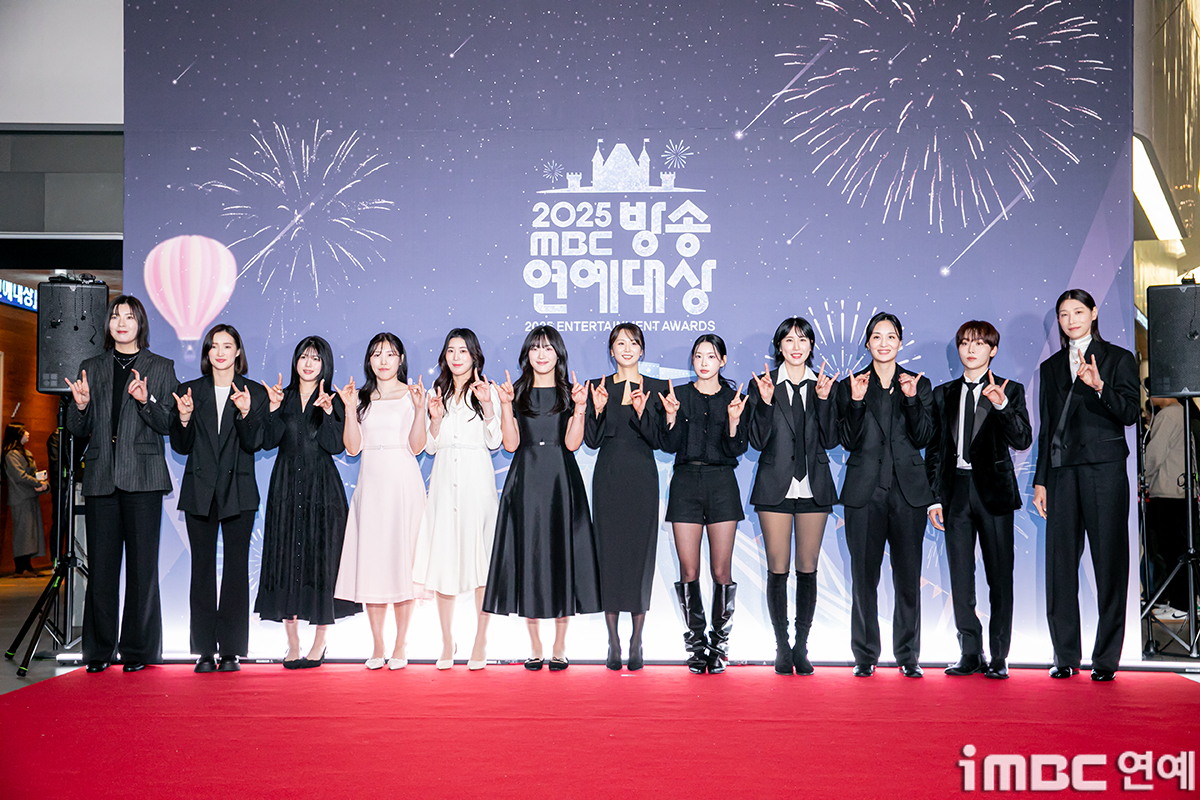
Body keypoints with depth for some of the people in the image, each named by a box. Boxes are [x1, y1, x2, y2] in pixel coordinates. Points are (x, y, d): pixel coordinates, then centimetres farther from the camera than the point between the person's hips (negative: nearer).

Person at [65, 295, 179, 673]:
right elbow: (78, 429, 14)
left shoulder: (162, 369, 8)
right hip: (101, 478, 2)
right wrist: (80, 405, -7)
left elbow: (167, 425, 0)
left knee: (142, 564, -2)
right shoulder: (91, 368, 15)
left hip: (143, 478, -2)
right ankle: (100, 650, 11)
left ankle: (138, 650, 6)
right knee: (100, 565, 2)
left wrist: (146, 400, -18)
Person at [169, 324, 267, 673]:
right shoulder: (190, 391, 8)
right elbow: (181, 447, 5)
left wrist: (245, 413, -23)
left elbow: (253, 443, -6)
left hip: (238, 492, -1)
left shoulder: (254, 393, 4)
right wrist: (184, 419, -14)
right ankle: (205, 651, 8)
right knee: (202, 568, 3)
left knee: (236, 568, 0)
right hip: (199, 491, 1)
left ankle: (231, 651, 5)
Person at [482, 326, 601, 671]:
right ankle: (534, 645, 13)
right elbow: (511, 444, -3)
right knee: (528, 556, 2)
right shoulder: (518, 392, 8)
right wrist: (506, 405, -11)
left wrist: (580, 407, -16)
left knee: (561, 555, -1)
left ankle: (559, 645, 9)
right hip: (526, 483, 1)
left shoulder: (569, 393, 6)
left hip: (562, 485, -1)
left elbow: (572, 443, -5)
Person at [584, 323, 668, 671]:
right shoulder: (598, 388, 8)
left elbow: (660, 440, -1)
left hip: (642, 477, -1)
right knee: (609, 551, 0)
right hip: (608, 477, 1)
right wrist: (599, 409, -14)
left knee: (641, 551, -1)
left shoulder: (656, 388, 5)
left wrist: (642, 413, -18)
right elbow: (592, 440, 3)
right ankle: (613, 641, 8)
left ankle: (636, 641, 6)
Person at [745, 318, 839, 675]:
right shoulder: (763, 384, 2)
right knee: (778, 570, 0)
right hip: (776, 486, -2)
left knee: (808, 569, 5)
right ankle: (782, 647, 11)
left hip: (814, 487, 2)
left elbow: (830, 440, 0)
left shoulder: (823, 384, 7)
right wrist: (765, 402, -16)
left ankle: (801, 646, 13)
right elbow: (758, 441, -4)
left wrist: (824, 399, -12)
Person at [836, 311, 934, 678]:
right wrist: (857, 401, -13)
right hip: (865, 490, -1)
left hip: (908, 490, 1)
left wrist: (912, 399, -12)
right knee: (864, 575, 1)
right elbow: (849, 441, 0)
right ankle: (865, 655, 11)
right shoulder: (851, 385, 7)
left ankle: (908, 655, 12)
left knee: (908, 576, 2)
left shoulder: (919, 384, 10)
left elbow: (922, 438, 1)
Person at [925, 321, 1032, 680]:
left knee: (1000, 577, -1)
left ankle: (998, 657, 6)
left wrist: (1002, 406, -24)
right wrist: (935, 496, 6)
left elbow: (1023, 440, -8)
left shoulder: (1010, 391, 4)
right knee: (960, 578, 3)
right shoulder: (944, 394, 12)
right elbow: (934, 449, 13)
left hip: (993, 490, -2)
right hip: (956, 491, 3)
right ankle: (970, 653, 11)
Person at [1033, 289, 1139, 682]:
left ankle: (1106, 658, 2)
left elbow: (1129, 413, -5)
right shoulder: (1051, 367, 18)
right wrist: (1041, 480, 12)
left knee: (1109, 562, -4)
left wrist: (1099, 386, -22)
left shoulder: (1119, 359, 6)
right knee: (1061, 563, 1)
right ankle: (1066, 656, 9)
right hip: (1062, 472, 4)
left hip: (1104, 468, -3)